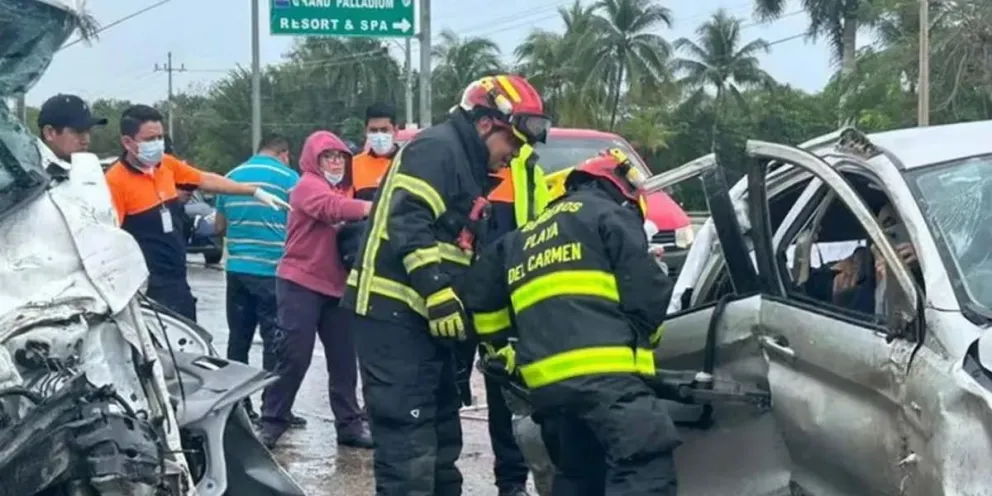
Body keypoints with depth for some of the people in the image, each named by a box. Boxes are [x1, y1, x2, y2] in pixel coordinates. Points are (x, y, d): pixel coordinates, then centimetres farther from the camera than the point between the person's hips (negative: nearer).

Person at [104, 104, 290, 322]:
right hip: (148, 289, -8)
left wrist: (256, 192, 20)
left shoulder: (167, 164, 5)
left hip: (178, 282, 8)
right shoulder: (116, 181, -17)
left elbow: (206, 180, 18)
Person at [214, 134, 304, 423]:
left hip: (237, 269, 5)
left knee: (239, 339, 11)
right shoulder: (288, 177, -5)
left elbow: (220, 226, 20)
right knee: (274, 341, -2)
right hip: (273, 271, -5)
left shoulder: (232, 177, 11)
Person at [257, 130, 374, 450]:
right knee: (294, 357, -8)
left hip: (337, 286, 7)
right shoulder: (308, 185, -7)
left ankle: (350, 424, 14)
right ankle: (271, 422, 2)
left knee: (343, 359, 8)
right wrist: (375, 208, -39)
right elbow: (332, 208, -28)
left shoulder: (345, 190, 19)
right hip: (301, 284, -7)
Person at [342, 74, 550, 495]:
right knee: (409, 443, -13)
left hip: (423, 318, 11)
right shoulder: (436, 149, -9)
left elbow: (467, 254, 25)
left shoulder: (468, 167, 22)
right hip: (394, 314, -11)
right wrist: (438, 291, -27)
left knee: (440, 435, 17)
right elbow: (406, 223, -23)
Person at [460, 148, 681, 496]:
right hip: (604, 369, -7)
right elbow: (647, 290, 0)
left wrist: (504, 347, 40)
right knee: (645, 467, -15)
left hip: (546, 380, 7)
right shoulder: (609, 215, 9)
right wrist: (644, 335, 19)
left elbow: (479, 294, 30)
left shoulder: (523, 237, 30)